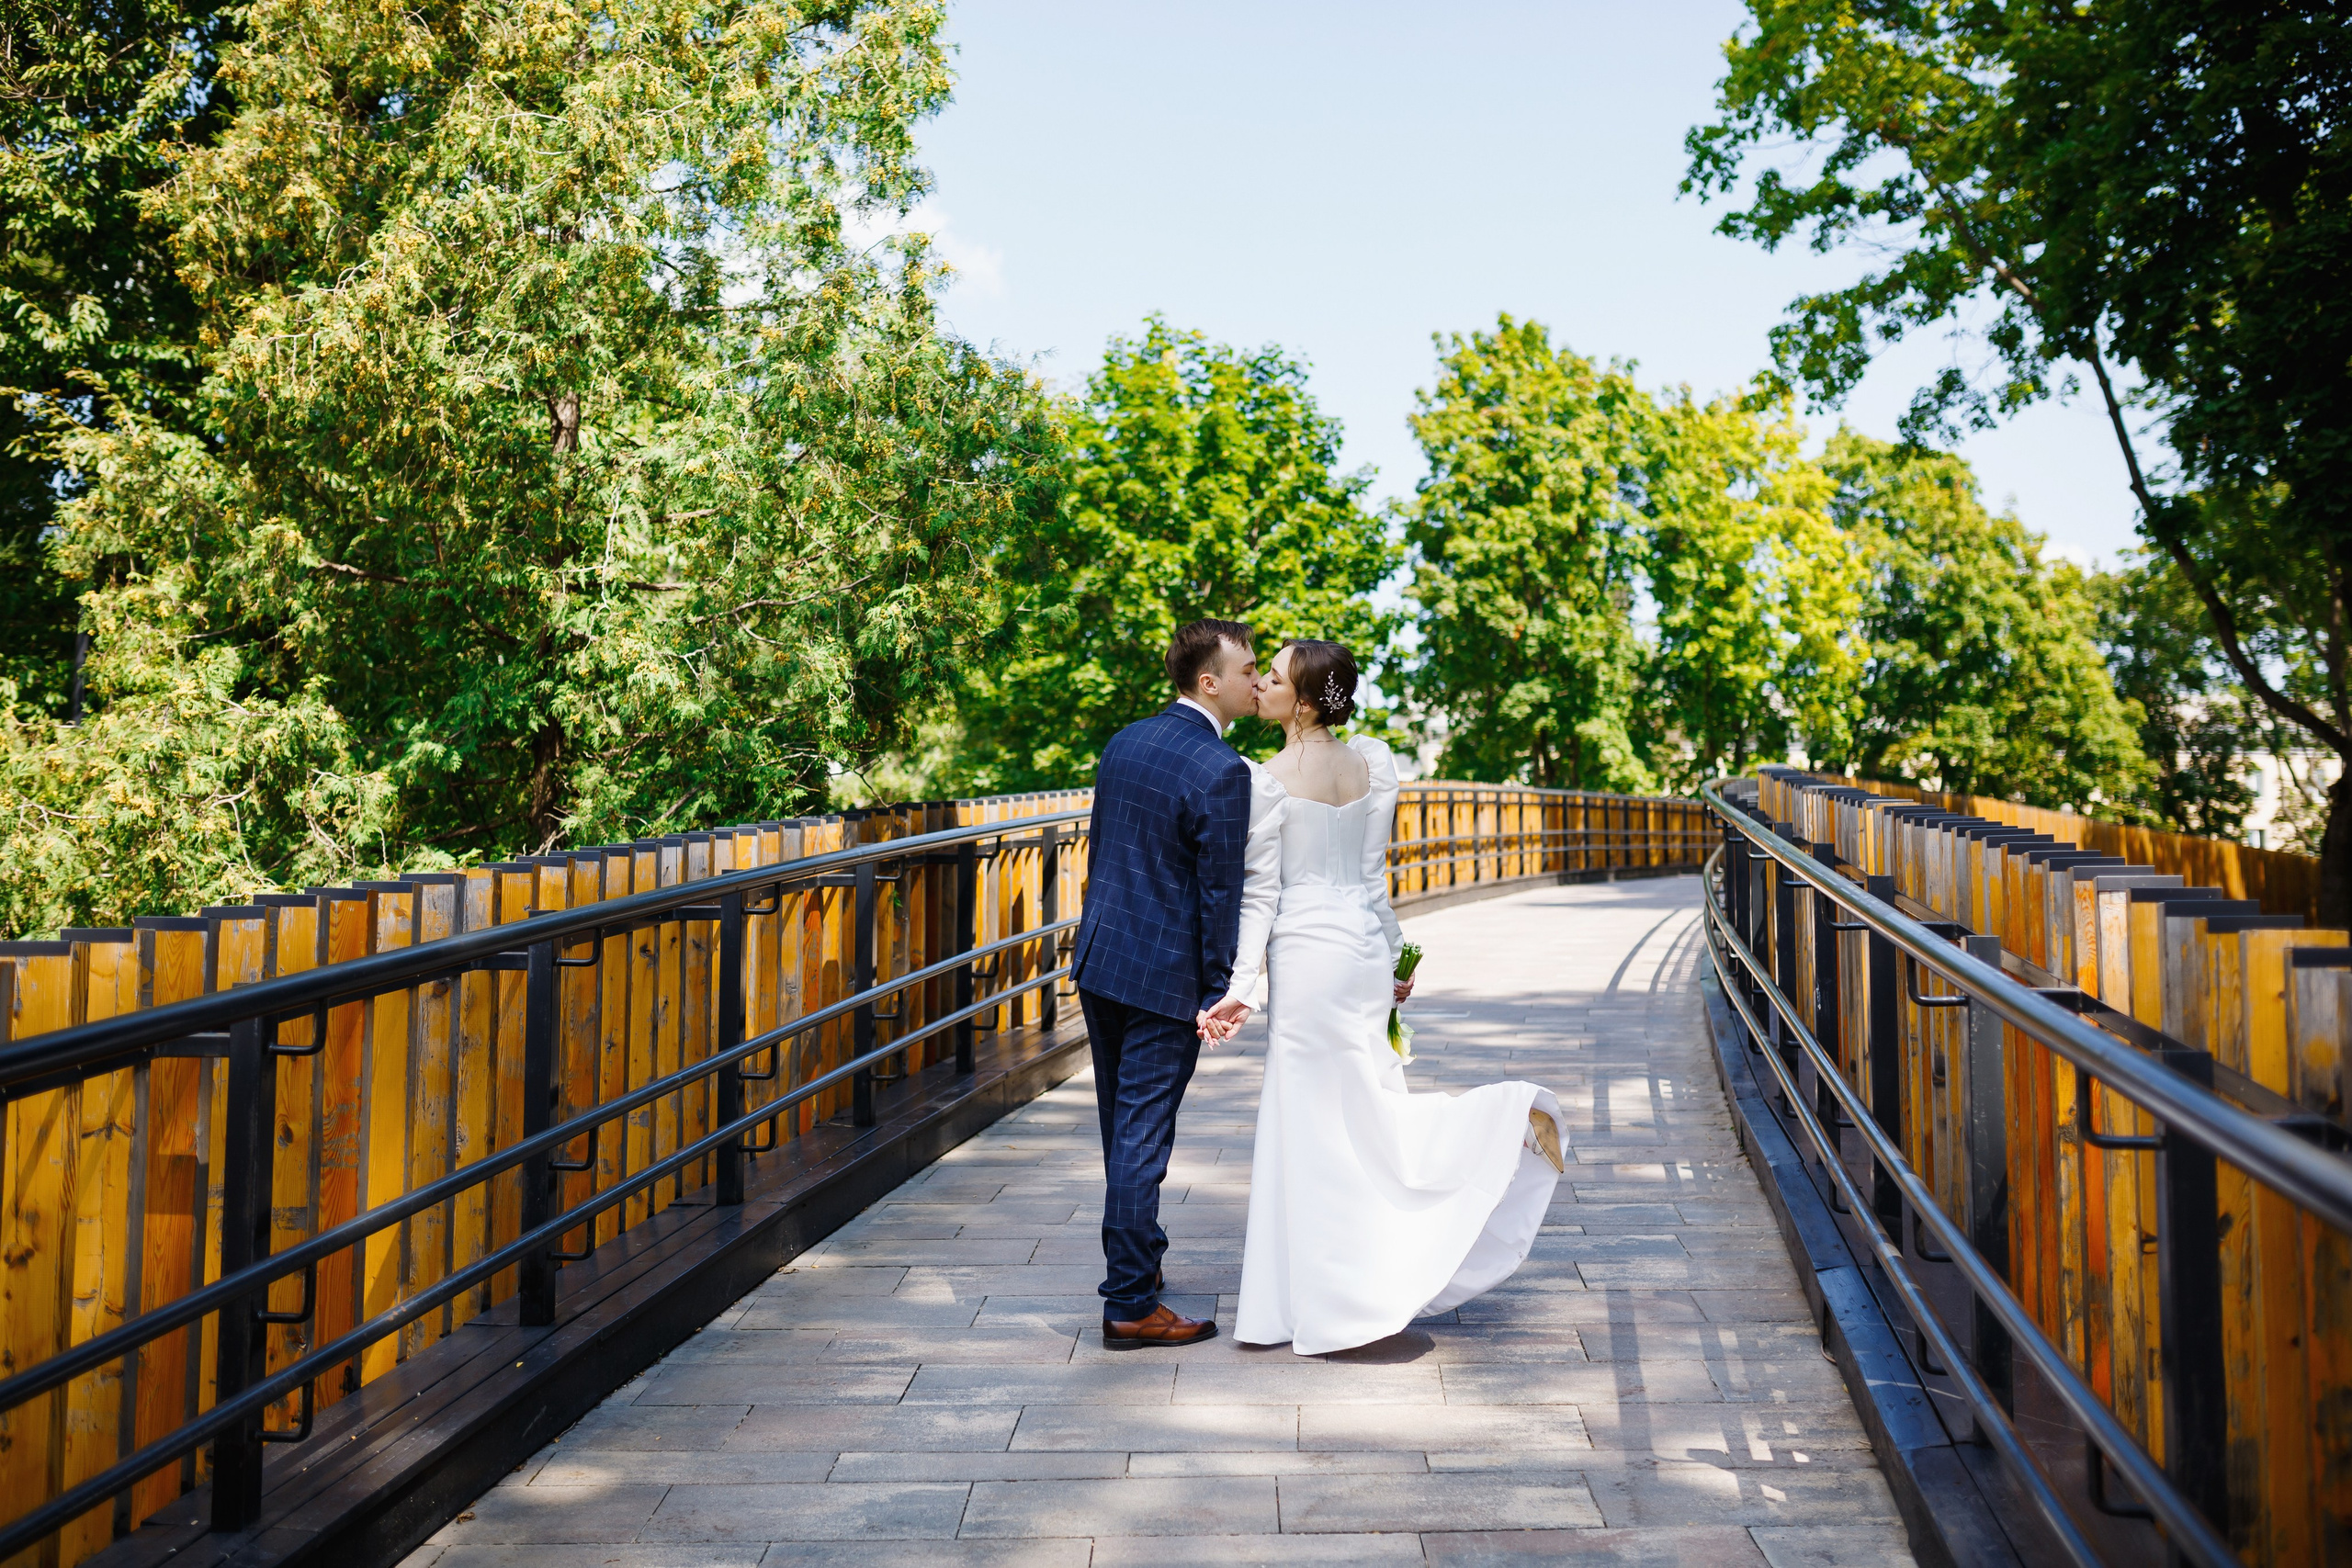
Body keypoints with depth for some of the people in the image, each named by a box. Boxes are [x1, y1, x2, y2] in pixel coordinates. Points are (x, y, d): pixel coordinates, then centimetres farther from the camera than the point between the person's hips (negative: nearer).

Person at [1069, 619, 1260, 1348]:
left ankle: (1137, 1254, 39)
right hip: (1165, 974, -8)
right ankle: (1131, 1306, 8)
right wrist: (1219, 990, -7)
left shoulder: (1124, 742, 7)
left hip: (1099, 959, 8)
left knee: (1124, 1128, 21)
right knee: (1142, 1136, -1)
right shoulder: (1221, 771, -17)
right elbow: (1221, 891, -15)